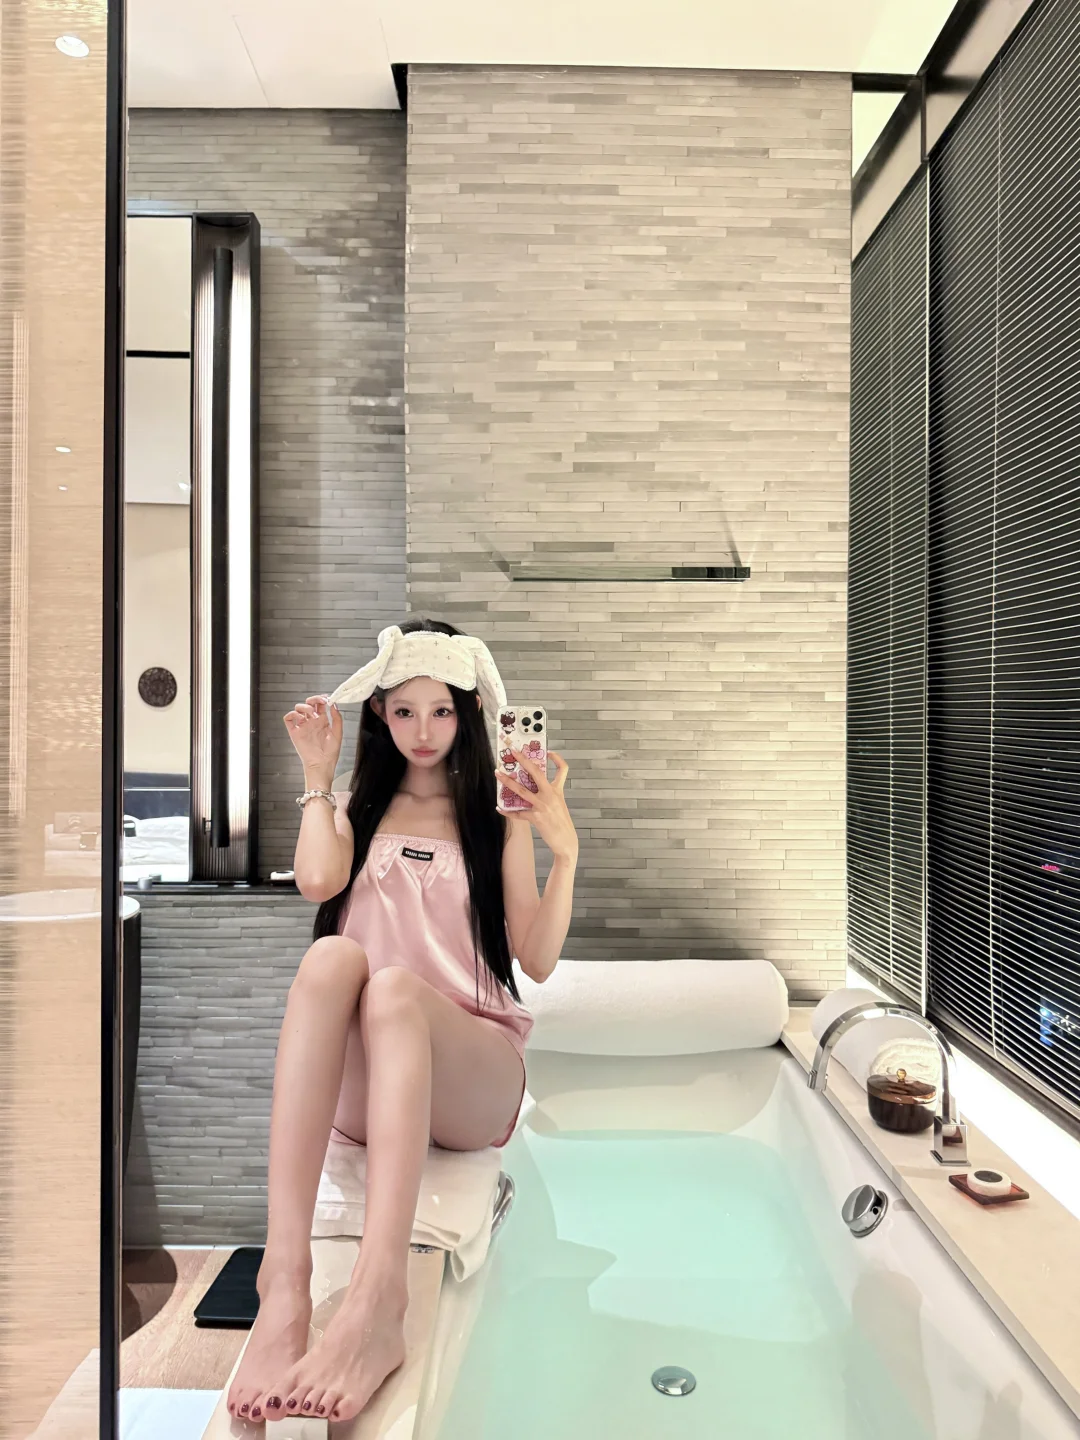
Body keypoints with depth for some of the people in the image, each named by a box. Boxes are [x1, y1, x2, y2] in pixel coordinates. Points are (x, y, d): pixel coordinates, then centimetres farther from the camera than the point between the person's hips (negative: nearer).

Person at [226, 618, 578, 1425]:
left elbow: (537, 960, 5)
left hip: (476, 1071, -1)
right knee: (331, 956, -32)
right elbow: (317, 880, -6)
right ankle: (284, 1283, -43)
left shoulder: (498, 817, 14)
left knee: (394, 987, -34)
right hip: (358, 1075, 1)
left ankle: (377, 1303, -50)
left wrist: (564, 849, -7)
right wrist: (317, 775, 6)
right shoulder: (356, 807, 19)